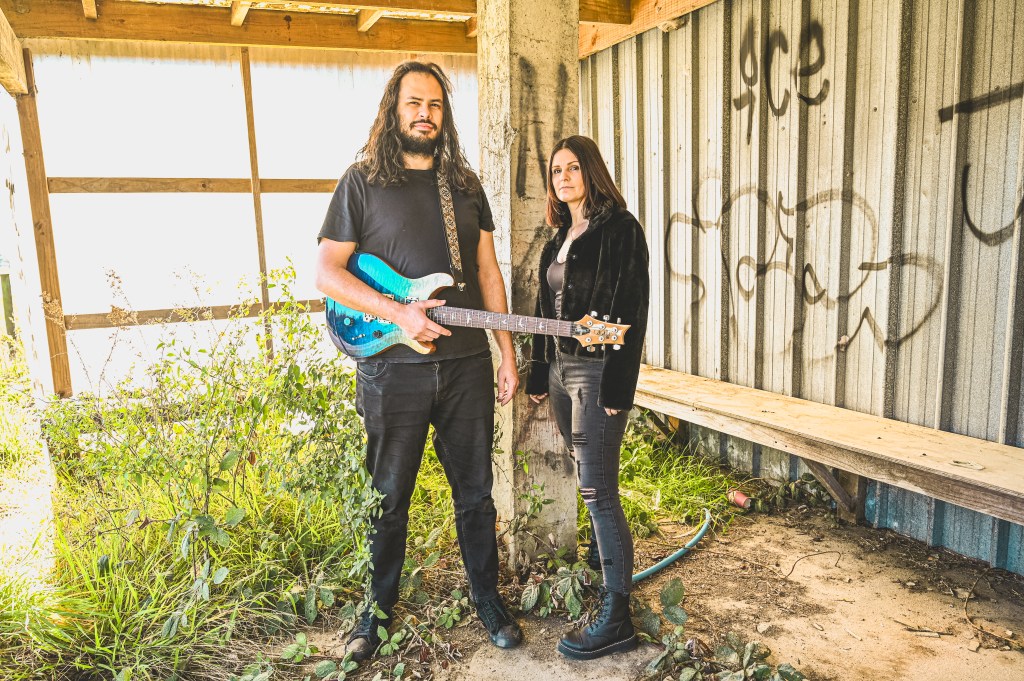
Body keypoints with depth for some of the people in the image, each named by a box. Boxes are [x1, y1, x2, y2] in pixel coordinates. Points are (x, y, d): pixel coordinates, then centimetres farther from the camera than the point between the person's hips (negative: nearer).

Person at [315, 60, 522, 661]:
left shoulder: (465, 184, 11)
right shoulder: (363, 181, 0)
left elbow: (489, 273, 12)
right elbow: (327, 272, -5)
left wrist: (507, 354, 7)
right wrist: (398, 312, -18)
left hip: (467, 365, 3)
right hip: (393, 369, -2)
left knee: (475, 493, 13)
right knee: (388, 498, 11)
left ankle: (489, 600, 32)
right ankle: (378, 610, 31)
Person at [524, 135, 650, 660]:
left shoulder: (620, 228, -8)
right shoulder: (561, 236, 16)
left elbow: (632, 309, -14)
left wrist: (619, 384, -19)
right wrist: (539, 373, 16)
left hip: (598, 372, -8)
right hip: (561, 370, 8)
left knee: (597, 491, -7)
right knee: (590, 485, 16)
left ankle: (616, 619, 2)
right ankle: (606, 575, 32)